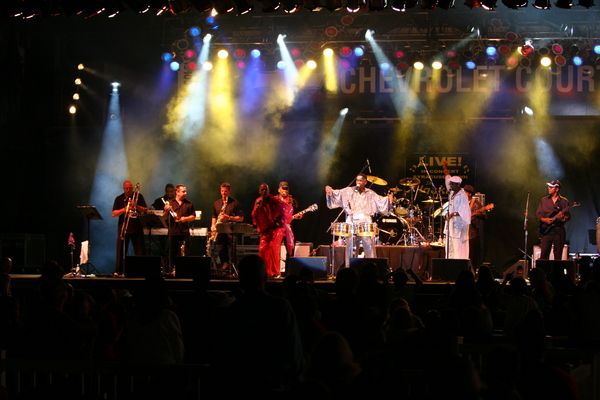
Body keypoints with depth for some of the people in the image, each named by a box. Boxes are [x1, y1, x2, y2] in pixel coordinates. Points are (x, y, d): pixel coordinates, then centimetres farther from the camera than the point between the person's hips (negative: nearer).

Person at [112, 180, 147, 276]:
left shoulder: (139, 196, 6)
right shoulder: (119, 199, 6)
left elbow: (145, 210, 2)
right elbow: (114, 213, -1)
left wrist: (136, 206, -14)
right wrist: (124, 209, -16)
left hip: (137, 228, 0)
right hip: (123, 228, 0)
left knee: (140, 251, 0)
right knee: (121, 251, -2)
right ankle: (118, 271, 0)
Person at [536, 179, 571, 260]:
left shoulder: (564, 201, 4)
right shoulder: (544, 200, 10)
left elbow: (568, 216, 2)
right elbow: (538, 213, 9)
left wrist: (563, 217, -20)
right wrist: (544, 219, -9)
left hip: (559, 230, -1)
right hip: (546, 230, 1)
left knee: (558, 256, 0)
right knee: (543, 254, -7)